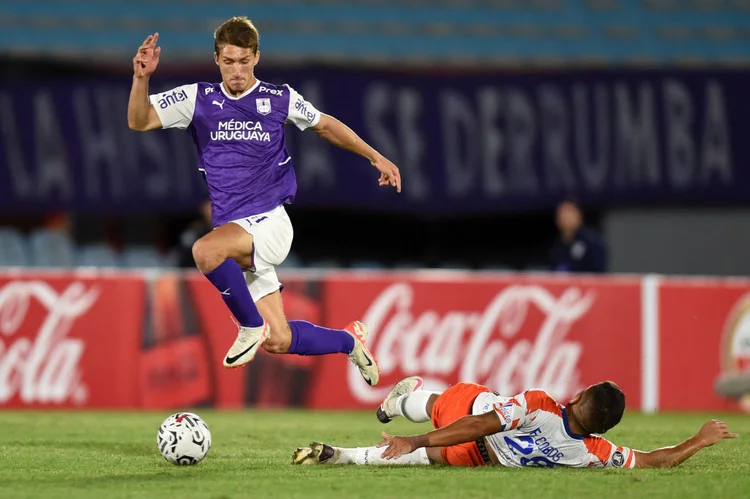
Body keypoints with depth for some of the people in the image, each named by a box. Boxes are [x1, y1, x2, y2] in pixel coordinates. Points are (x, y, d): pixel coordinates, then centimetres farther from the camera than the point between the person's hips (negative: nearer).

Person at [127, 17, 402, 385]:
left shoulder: (280, 98, 1)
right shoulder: (198, 99, 3)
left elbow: (326, 126, 18)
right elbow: (139, 121, -3)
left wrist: (375, 157, 19)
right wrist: (141, 77, -20)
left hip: (270, 222, -4)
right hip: (233, 230, 4)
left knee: (205, 251, -35)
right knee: (278, 342, 2)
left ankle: (251, 326, -13)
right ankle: (349, 341, 30)